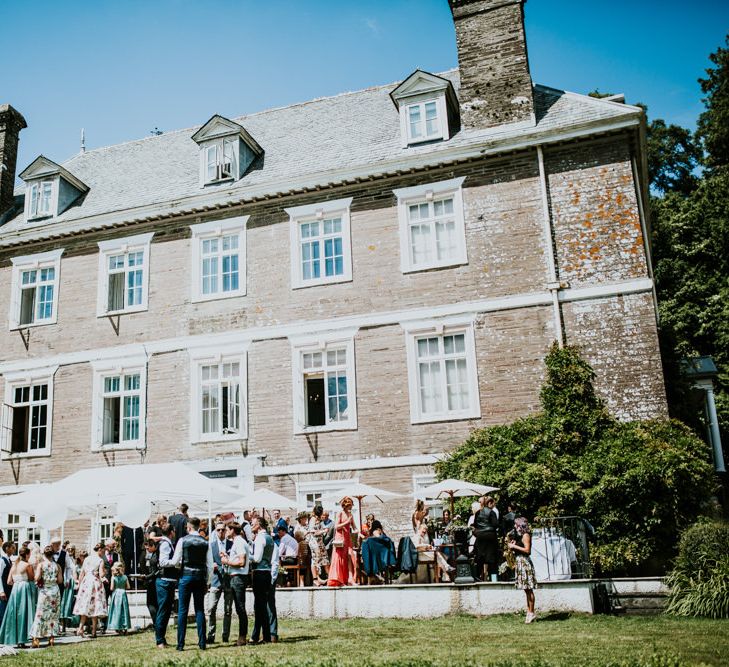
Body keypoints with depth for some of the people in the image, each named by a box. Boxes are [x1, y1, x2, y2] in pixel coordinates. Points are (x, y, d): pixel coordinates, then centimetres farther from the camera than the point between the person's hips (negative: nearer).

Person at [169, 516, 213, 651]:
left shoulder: (183, 541, -5)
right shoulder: (205, 543, 2)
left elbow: (175, 561, -5)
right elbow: (209, 565, 3)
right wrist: (207, 582, 12)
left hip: (186, 576, -3)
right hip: (200, 577, 3)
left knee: (182, 610, 3)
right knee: (200, 610, 8)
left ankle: (180, 644, 3)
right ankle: (202, 643, 7)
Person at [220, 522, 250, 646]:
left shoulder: (239, 543, -12)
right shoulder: (236, 542, 19)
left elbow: (241, 562, -20)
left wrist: (227, 562, -10)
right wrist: (227, 557, 11)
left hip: (239, 578, -10)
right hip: (235, 578, 10)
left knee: (241, 608, -7)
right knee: (239, 609, 11)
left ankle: (243, 637, -4)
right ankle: (242, 637, 15)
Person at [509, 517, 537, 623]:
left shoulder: (525, 535, -9)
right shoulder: (519, 535, 18)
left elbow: (527, 550, -18)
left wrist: (514, 546, -15)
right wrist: (513, 546, 6)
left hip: (524, 562, -10)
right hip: (520, 562, 10)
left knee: (528, 589, -6)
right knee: (527, 590, 10)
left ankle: (531, 612, -4)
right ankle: (529, 612, 12)